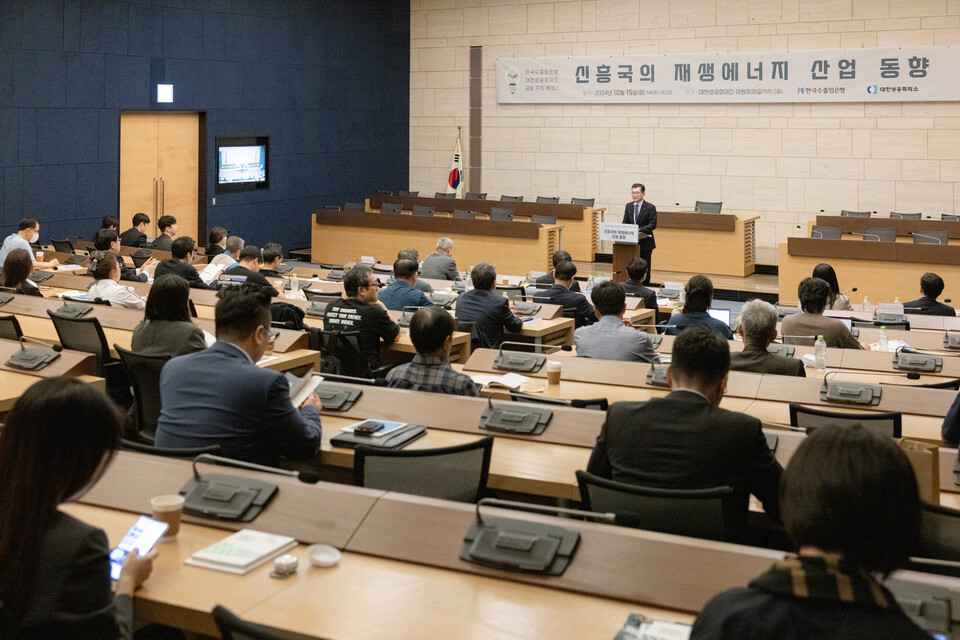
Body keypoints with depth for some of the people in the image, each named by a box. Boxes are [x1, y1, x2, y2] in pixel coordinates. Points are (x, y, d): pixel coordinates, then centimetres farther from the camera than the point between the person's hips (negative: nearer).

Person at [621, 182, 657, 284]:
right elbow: (625, 222, 10)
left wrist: (639, 230, -25)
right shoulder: (628, 206, 8)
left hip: (645, 242, -4)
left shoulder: (650, 207, -7)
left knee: (645, 267, 1)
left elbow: (653, 225, -12)